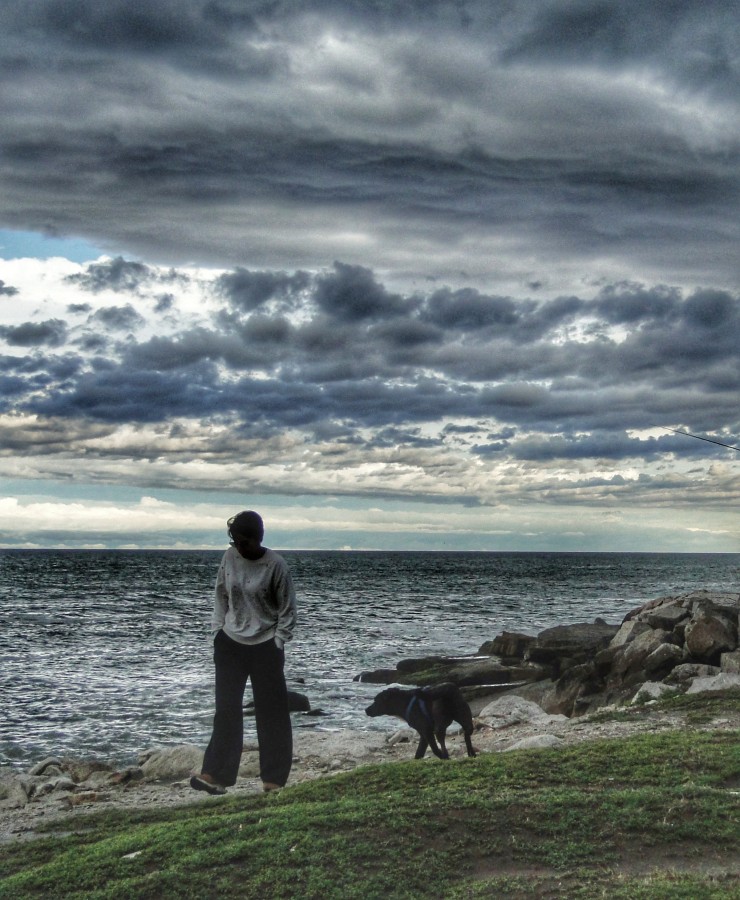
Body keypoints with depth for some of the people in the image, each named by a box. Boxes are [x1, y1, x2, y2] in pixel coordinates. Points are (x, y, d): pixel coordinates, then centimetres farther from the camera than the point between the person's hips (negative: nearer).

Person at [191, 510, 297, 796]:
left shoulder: (275, 565, -14)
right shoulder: (229, 557, -2)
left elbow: (287, 609, -7)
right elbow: (220, 596, 10)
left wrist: (278, 644, -9)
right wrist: (217, 630, 5)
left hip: (265, 647, -4)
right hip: (230, 644, 4)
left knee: (271, 712, 3)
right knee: (226, 709, 3)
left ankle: (274, 778, 12)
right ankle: (215, 773, 5)